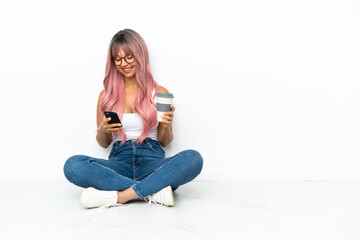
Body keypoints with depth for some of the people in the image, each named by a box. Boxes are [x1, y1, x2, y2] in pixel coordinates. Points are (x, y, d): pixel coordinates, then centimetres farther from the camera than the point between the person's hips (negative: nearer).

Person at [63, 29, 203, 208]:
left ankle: (118, 196, -32)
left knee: (193, 158, -32)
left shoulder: (159, 93, 9)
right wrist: (103, 130, -5)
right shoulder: (106, 95, 13)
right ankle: (154, 191, -29)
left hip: (152, 161, -1)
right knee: (72, 165, -29)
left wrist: (166, 126, -9)